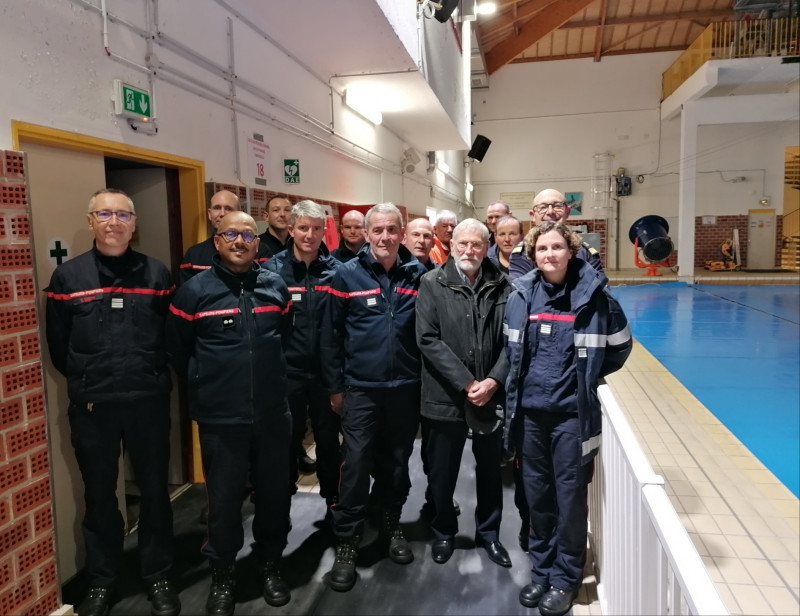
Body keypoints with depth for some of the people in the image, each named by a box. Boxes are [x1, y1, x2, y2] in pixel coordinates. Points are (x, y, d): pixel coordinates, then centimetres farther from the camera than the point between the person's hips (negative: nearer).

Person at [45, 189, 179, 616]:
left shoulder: (156, 274, 2)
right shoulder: (67, 276, 1)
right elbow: (58, 345, 5)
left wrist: (153, 378, 1)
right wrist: (85, 382, 6)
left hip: (149, 402, 0)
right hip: (91, 406, 0)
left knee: (154, 491, 10)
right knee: (99, 496, 14)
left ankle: (158, 578, 28)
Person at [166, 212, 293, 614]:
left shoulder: (276, 287, 4)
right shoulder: (195, 291, -4)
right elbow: (177, 351, 5)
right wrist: (206, 387, 11)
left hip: (273, 414, 3)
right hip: (221, 419, -2)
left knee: (274, 494, 14)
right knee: (224, 500, 9)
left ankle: (271, 566, 36)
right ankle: (223, 577, 31)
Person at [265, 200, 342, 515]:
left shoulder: (336, 270, -1)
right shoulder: (272, 269, -4)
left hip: (326, 372, 1)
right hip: (286, 372, -1)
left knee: (329, 439, 15)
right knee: (286, 440, 12)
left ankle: (334, 500, 34)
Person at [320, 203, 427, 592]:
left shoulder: (418, 274, 2)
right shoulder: (347, 275, -4)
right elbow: (331, 335, -2)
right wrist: (334, 386, -2)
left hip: (406, 388, 2)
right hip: (360, 389, -2)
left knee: (397, 462, 16)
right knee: (356, 465, 1)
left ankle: (391, 526, 36)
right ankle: (347, 543, 16)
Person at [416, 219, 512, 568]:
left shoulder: (501, 286, 1)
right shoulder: (433, 284, -4)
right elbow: (428, 339, -11)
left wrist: (494, 380, -14)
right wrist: (465, 383, -16)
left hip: (491, 394, 2)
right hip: (446, 395, -1)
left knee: (490, 469, 16)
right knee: (442, 471, 13)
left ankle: (489, 533, 37)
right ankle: (443, 532, 36)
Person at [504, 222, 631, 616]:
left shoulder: (594, 295, -6)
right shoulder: (521, 295, 1)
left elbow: (620, 346, 8)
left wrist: (587, 375, 10)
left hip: (573, 413, -3)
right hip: (529, 411, 3)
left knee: (570, 496, 5)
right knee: (537, 495, 13)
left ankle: (565, 579, 24)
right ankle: (541, 571, 30)